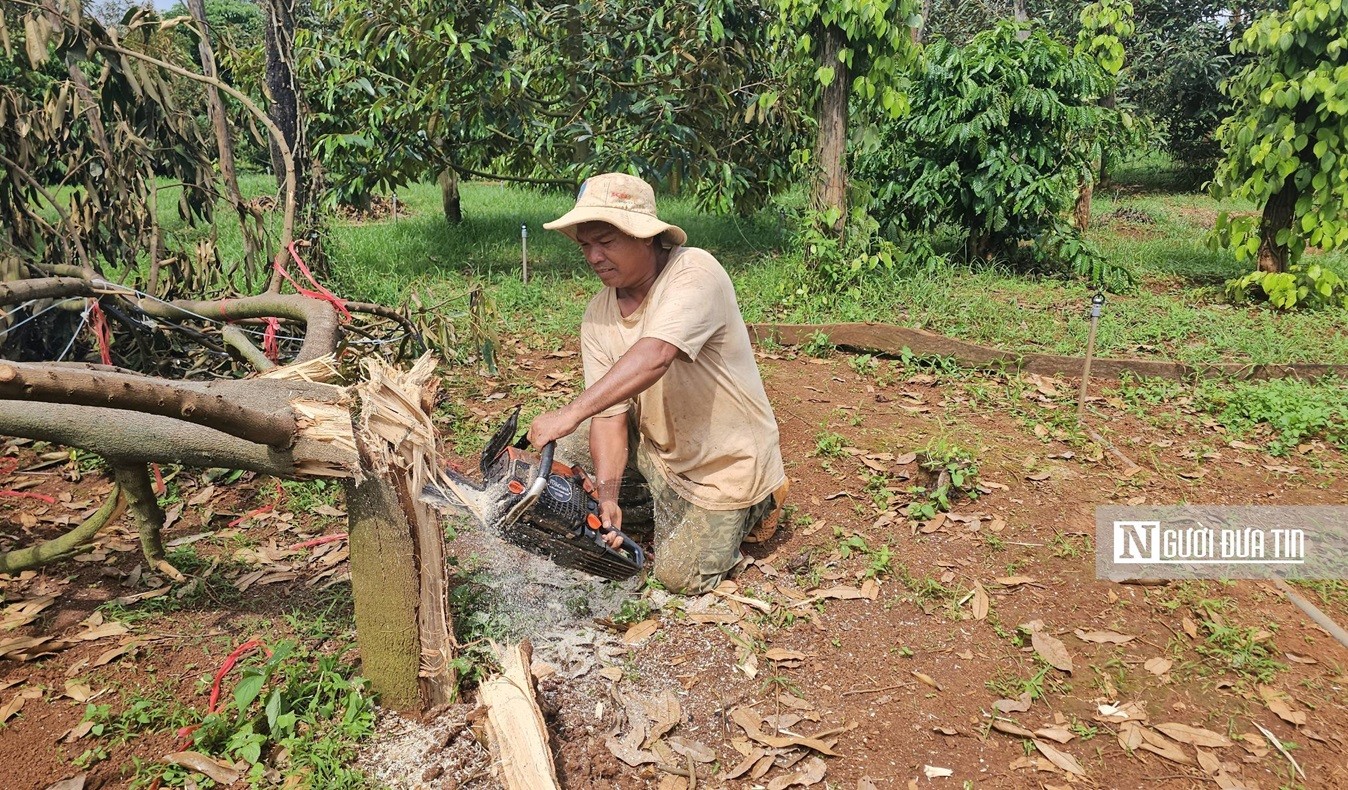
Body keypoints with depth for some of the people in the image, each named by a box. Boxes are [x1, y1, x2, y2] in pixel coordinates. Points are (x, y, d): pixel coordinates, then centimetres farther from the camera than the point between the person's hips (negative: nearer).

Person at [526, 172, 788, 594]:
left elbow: (654, 357, -43)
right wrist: (608, 495, -25)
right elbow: (610, 416, -11)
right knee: (566, 451, 0)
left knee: (680, 576, -5)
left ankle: (749, 505, 21)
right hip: (657, 445, 6)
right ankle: (664, 499, 17)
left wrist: (572, 412, -49)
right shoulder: (597, 316, -6)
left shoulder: (695, 272, -26)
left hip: (727, 461, -6)